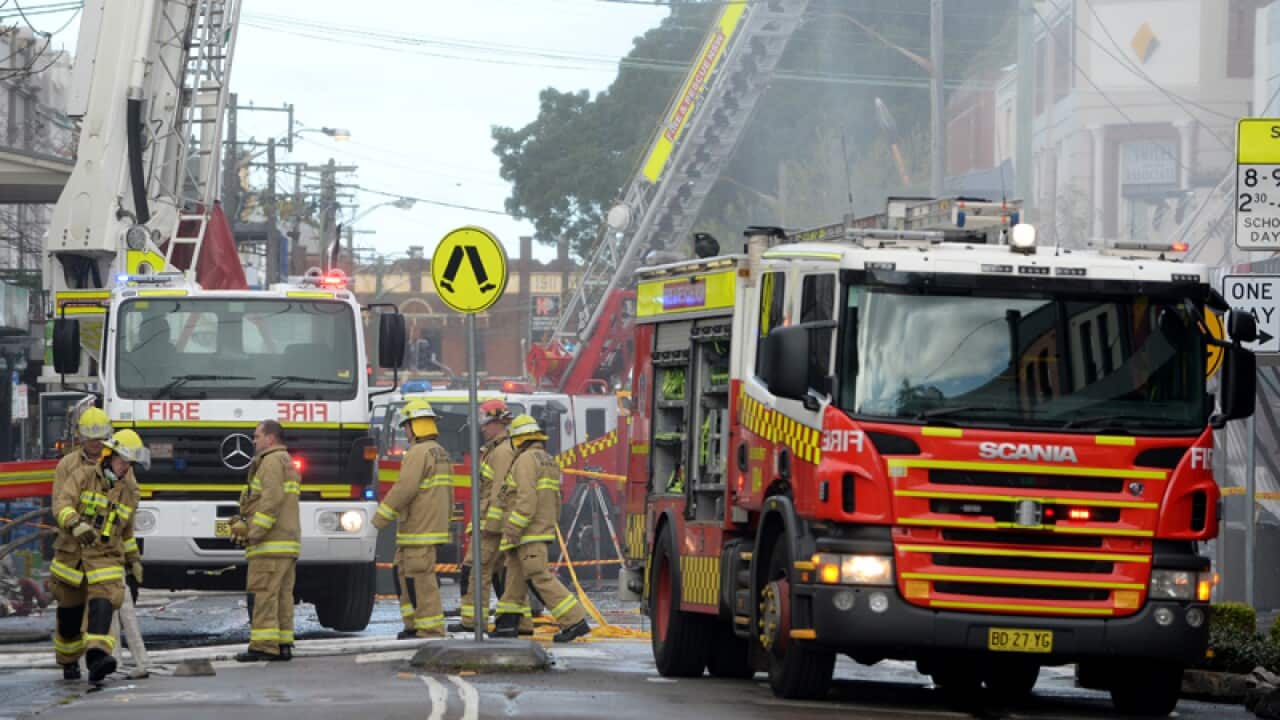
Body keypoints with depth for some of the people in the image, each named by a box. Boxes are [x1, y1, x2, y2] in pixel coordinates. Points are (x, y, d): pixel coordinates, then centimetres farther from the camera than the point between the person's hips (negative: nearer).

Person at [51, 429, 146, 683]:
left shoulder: (129, 491, 9)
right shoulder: (83, 477, -3)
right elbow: (61, 503, -19)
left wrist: (134, 559, 30)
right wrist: (76, 525, -37)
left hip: (105, 559, 1)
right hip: (72, 555, -1)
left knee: (103, 606, -23)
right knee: (69, 612, 11)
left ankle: (97, 656, -39)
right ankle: (68, 661, 34)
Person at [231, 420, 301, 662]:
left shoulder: (272, 462, -7)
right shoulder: (287, 463, 25)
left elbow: (272, 499, -20)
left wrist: (255, 532, -19)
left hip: (270, 543, -10)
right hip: (289, 542, 10)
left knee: (262, 594, -11)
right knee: (282, 595, 7)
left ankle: (264, 645, -16)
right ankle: (283, 645, 5)